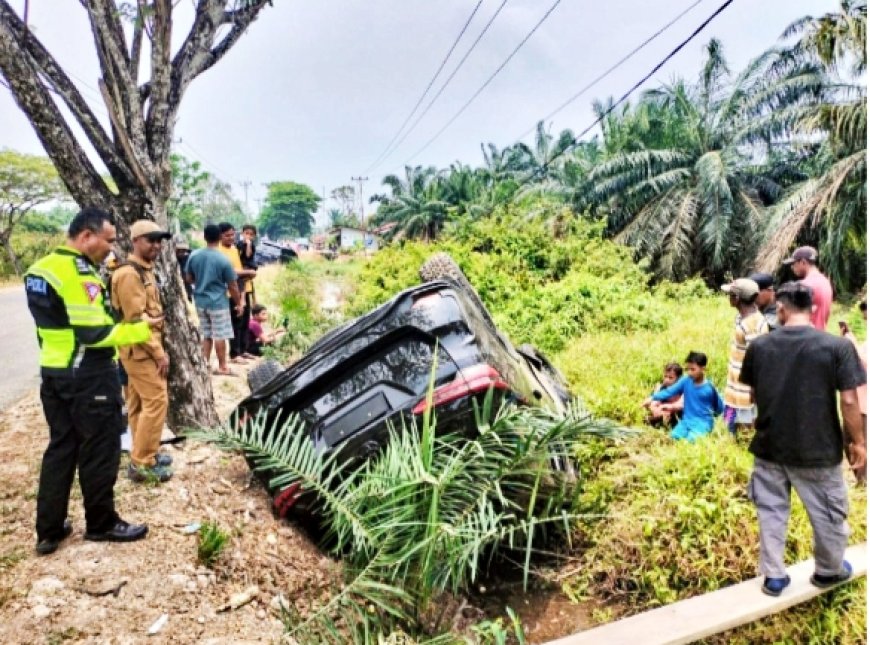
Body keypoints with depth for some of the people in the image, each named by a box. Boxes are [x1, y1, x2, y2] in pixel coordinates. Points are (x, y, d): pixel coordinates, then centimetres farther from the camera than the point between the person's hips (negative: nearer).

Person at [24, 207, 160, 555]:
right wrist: (140, 328, -14)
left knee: (60, 448, 16)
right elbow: (94, 333, -23)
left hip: (53, 372, 9)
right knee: (99, 452, 5)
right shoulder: (81, 275, -20)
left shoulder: (40, 269, 9)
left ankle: (49, 530, 23)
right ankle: (102, 523, 20)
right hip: (89, 377, -9)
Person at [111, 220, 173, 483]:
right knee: (156, 401, -9)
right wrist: (159, 353, -18)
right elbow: (136, 319, -22)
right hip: (141, 349, -10)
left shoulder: (144, 270, 15)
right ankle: (142, 463, -2)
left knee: (139, 402, 15)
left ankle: (143, 454, 25)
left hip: (142, 348, 10)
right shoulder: (129, 273, -18)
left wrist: (158, 348, 16)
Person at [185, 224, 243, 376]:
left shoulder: (193, 255, -2)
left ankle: (205, 364, 19)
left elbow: (189, 279, 9)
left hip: (200, 301, 5)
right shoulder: (223, 260, -15)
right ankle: (222, 367, 10)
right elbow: (232, 286, -9)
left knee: (206, 334, 16)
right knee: (220, 336, 3)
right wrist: (239, 303, 3)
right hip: (218, 302, -5)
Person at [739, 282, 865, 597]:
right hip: (817, 449, -2)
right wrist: (858, 441, 1)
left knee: (771, 511, 15)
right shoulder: (837, 346, -13)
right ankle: (829, 570, 39)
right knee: (828, 513, 20)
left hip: (770, 446, 2)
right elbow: (849, 400, -12)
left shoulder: (759, 346, -4)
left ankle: (773, 576, 24)